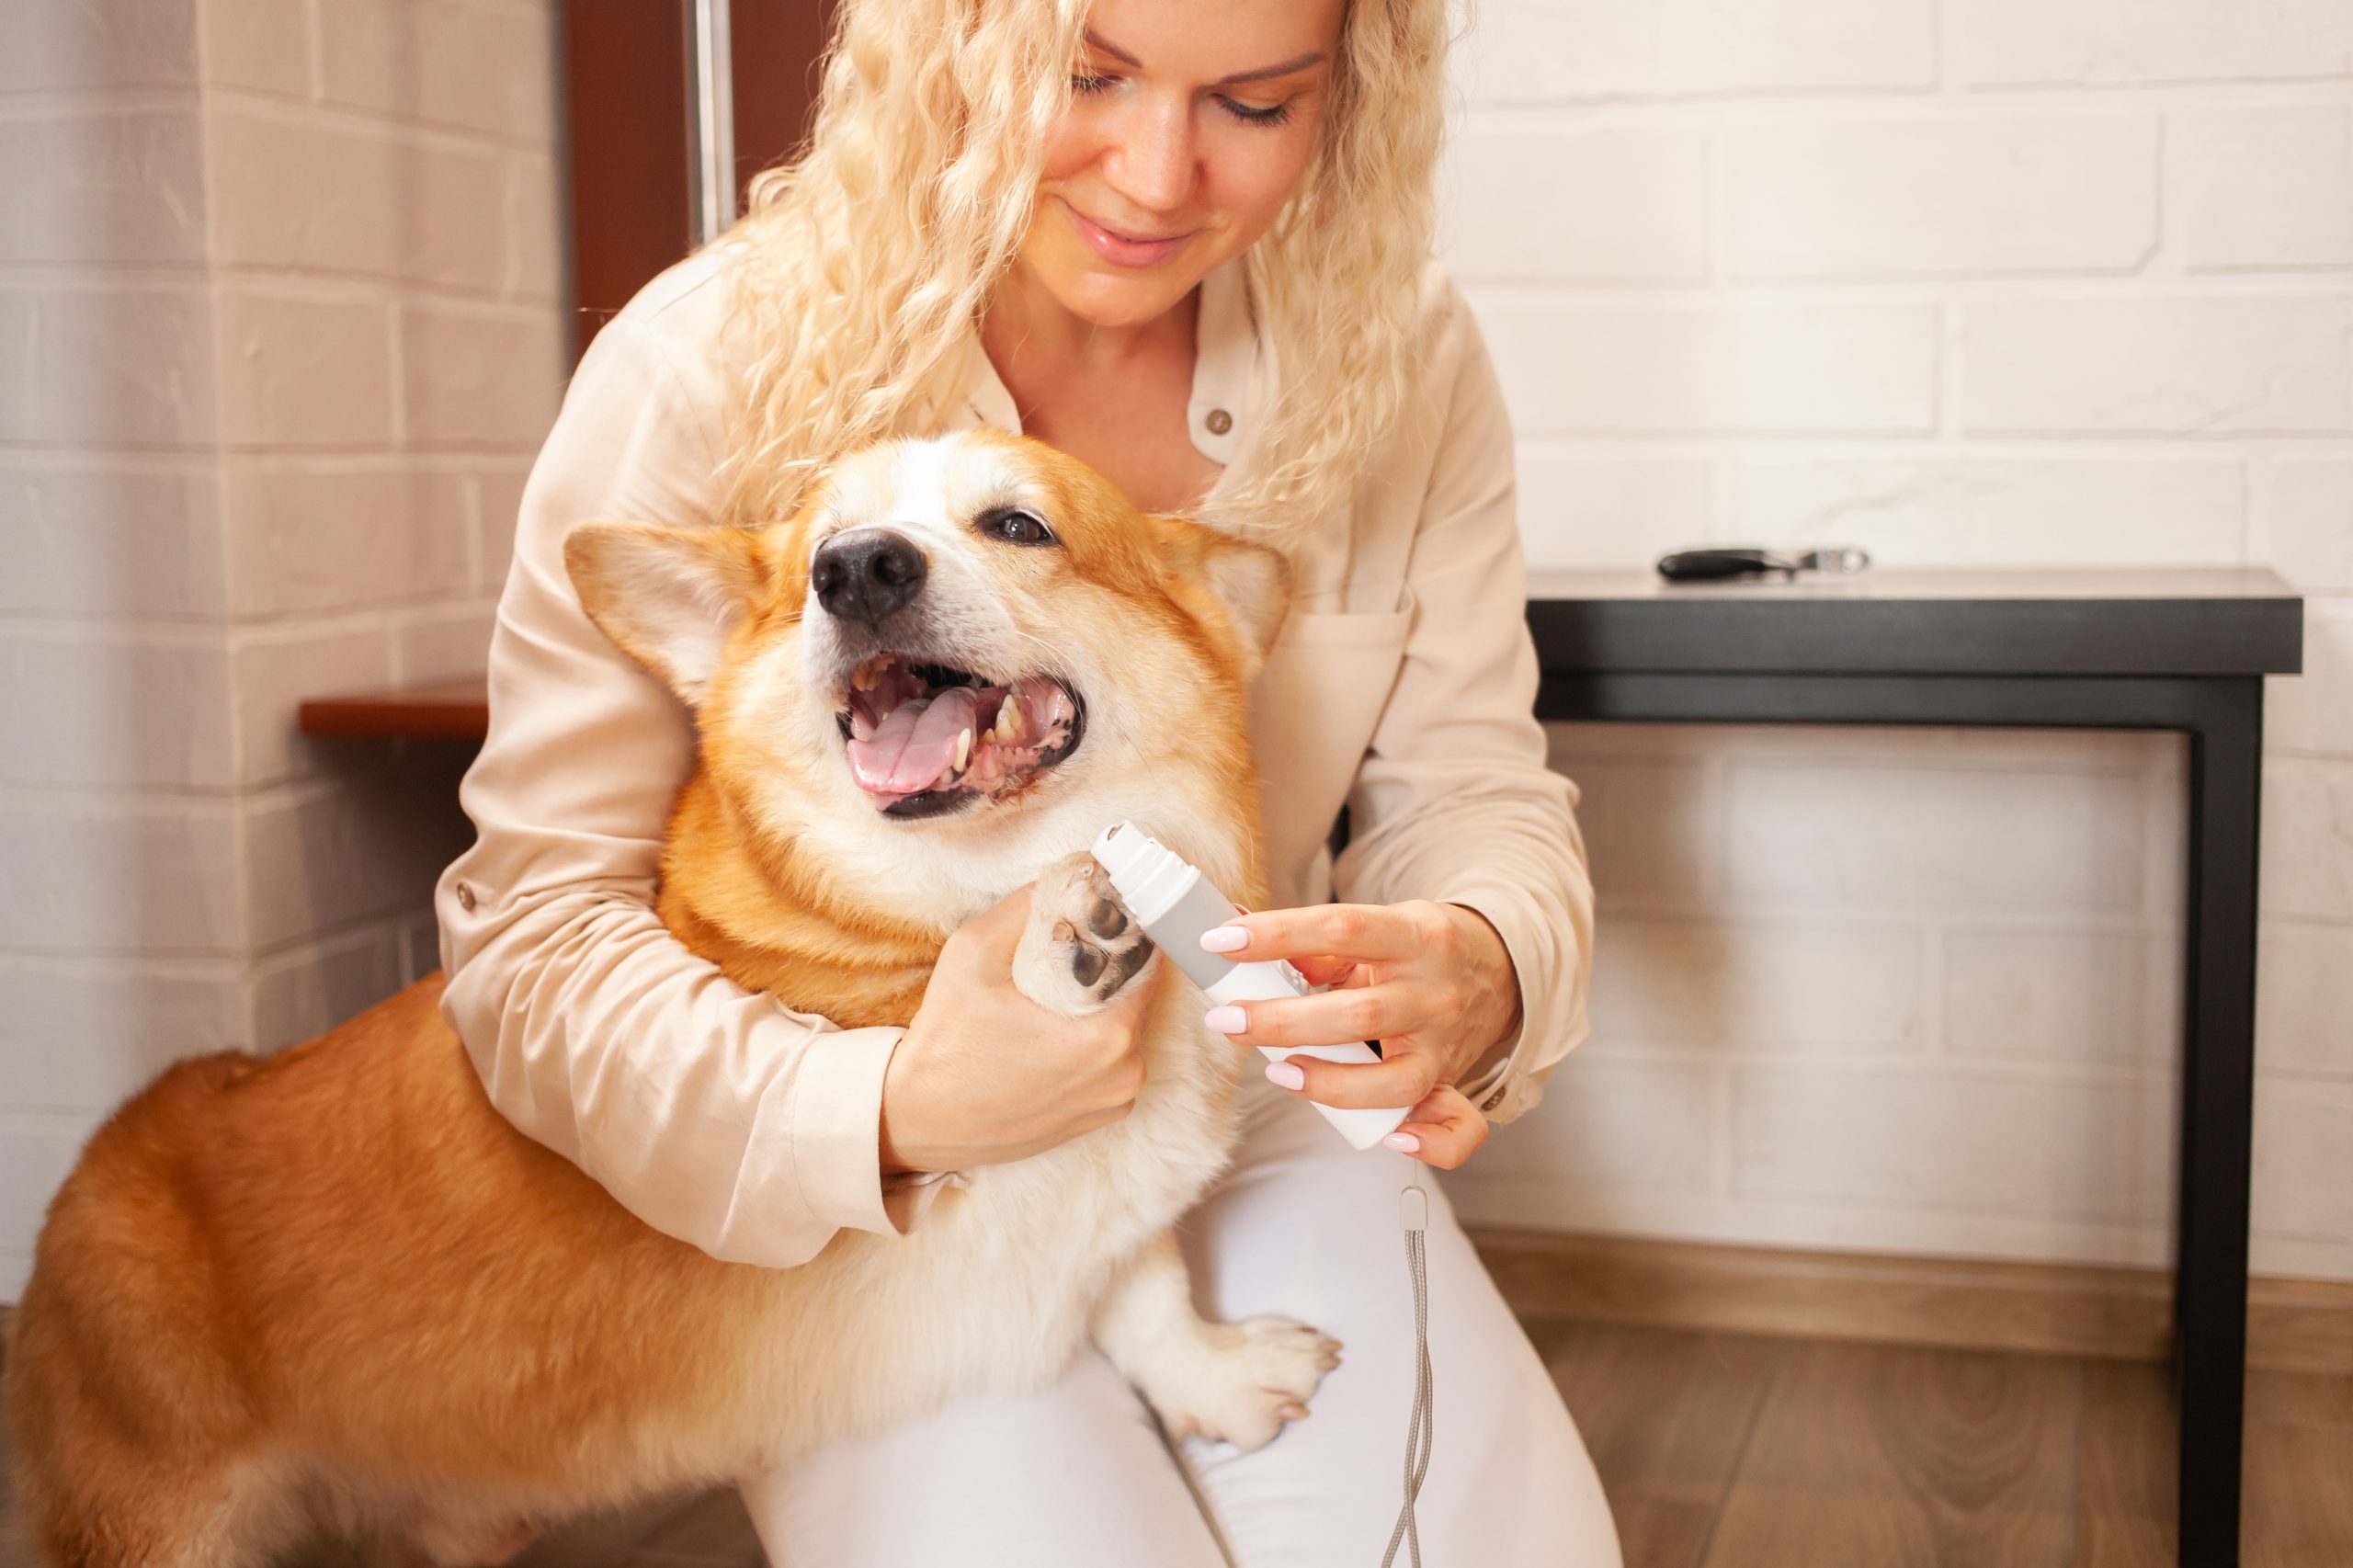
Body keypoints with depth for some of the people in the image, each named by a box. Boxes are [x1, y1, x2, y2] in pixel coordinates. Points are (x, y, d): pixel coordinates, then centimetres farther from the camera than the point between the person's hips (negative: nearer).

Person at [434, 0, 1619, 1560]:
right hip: (865, 1203, -2)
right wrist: (889, 1110, -36)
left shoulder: (1400, 356, -7)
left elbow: (1472, 785, -1)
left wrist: (1481, 969, -26)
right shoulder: (707, 367, -19)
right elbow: (533, 930, -18)